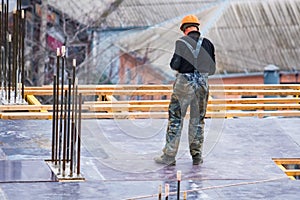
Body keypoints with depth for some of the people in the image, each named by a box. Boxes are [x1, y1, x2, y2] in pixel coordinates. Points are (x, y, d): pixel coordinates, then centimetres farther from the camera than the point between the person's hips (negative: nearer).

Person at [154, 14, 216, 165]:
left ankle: (169, 156, 2)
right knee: (197, 120, 13)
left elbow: (175, 65, -11)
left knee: (175, 119, 2)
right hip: (202, 84, 4)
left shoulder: (182, 42, -8)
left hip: (184, 83, -4)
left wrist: (173, 64, 12)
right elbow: (212, 69, 7)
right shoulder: (207, 44, 4)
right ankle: (196, 156, 15)